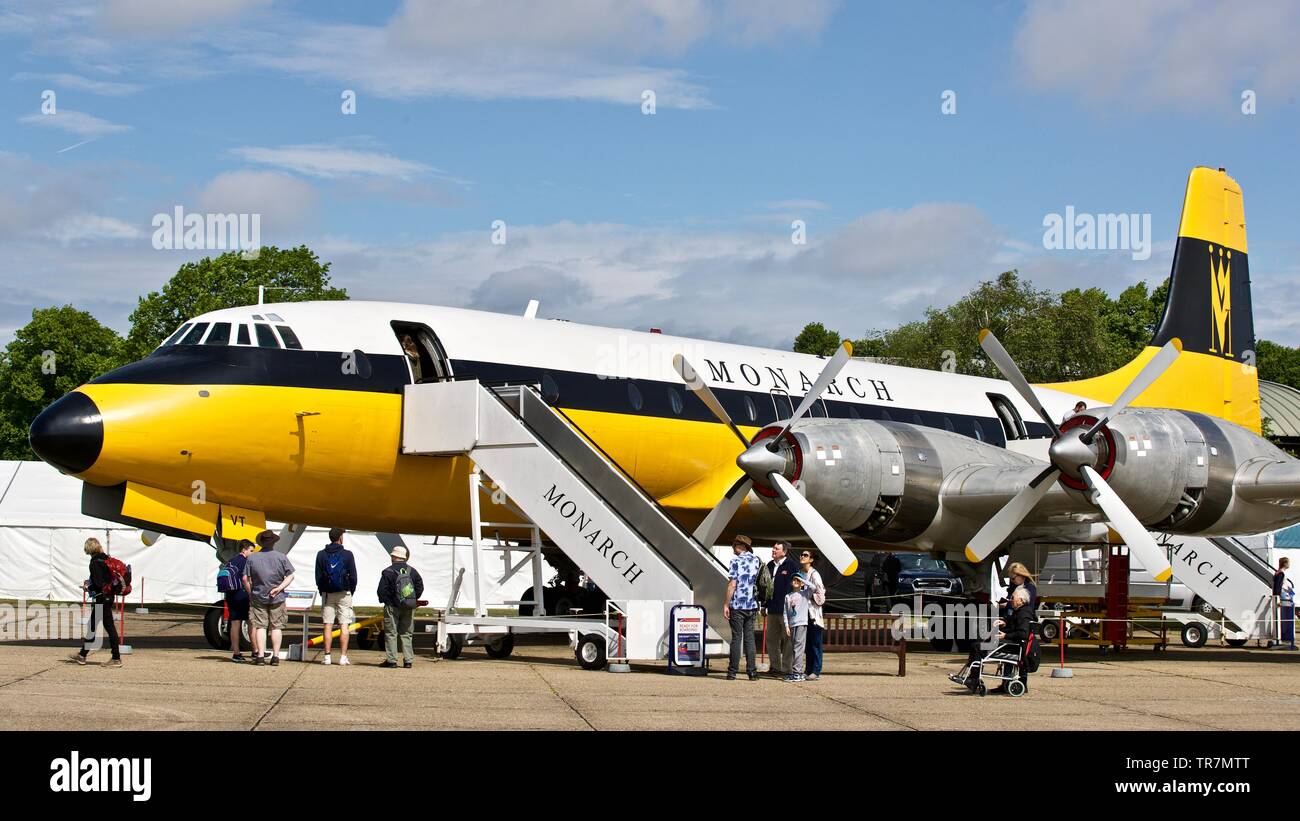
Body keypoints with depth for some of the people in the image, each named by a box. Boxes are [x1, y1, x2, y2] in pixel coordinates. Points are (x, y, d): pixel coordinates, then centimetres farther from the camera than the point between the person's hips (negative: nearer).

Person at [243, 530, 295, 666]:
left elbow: (245, 579, -1)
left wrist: (250, 593, 10)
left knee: (260, 626, 4)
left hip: (258, 597, 0)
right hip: (277, 598, 0)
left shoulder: (252, 558, -2)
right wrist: (279, 588, -10)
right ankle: (275, 656, 2)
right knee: (276, 627, 5)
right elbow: (290, 576, -6)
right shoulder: (281, 557, -3)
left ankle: (260, 655, -2)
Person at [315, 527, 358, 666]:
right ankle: (343, 657, -5)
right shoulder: (347, 554, -4)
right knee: (344, 626, 0)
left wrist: (322, 591, 13)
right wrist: (351, 591, 10)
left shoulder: (321, 555, 2)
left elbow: (318, 577, 3)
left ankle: (327, 657, 0)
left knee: (328, 626, 3)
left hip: (327, 594, 2)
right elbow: (353, 577, -3)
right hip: (344, 594, -2)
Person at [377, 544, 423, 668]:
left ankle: (392, 660, -2)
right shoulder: (412, 571, 4)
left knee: (391, 634, 2)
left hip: (392, 607, -4)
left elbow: (381, 591, -10)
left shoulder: (388, 572, -9)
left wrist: (385, 601, 8)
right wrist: (413, 600, 12)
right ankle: (408, 660, 6)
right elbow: (420, 586, 4)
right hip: (409, 608, 4)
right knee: (407, 634, 10)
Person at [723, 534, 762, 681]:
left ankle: (733, 672, 1)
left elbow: (732, 585, -12)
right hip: (752, 605, 4)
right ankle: (751, 671, 5)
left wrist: (726, 605, -9)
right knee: (749, 638, 9)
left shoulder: (736, 561, -8)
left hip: (737, 605, -4)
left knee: (736, 637, -1)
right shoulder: (757, 561, 7)